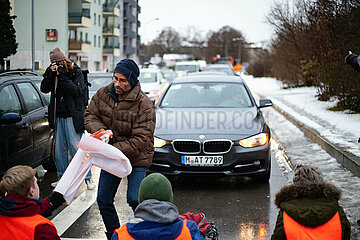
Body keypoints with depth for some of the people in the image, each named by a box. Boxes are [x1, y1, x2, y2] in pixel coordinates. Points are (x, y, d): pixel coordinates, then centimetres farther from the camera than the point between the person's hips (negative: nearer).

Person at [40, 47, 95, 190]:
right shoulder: (52, 73, 10)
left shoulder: (76, 72, -3)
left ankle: (87, 178, -3)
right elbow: (44, 89, -1)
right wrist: (50, 73, -12)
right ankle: (62, 177, 21)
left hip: (72, 116, -5)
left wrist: (62, 76, -18)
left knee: (76, 147, -8)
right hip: (58, 116, 5)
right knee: (59, 148, 10)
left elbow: (77, 90, -16)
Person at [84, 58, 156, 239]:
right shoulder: (102, 94, -4)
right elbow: (89, 116, 4)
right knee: (103, 200, 8)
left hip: (137, 158, -5)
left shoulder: (143, 105, -20)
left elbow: (141, 140, -23)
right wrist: (100, 131, -19)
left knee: (134, 200, -17)